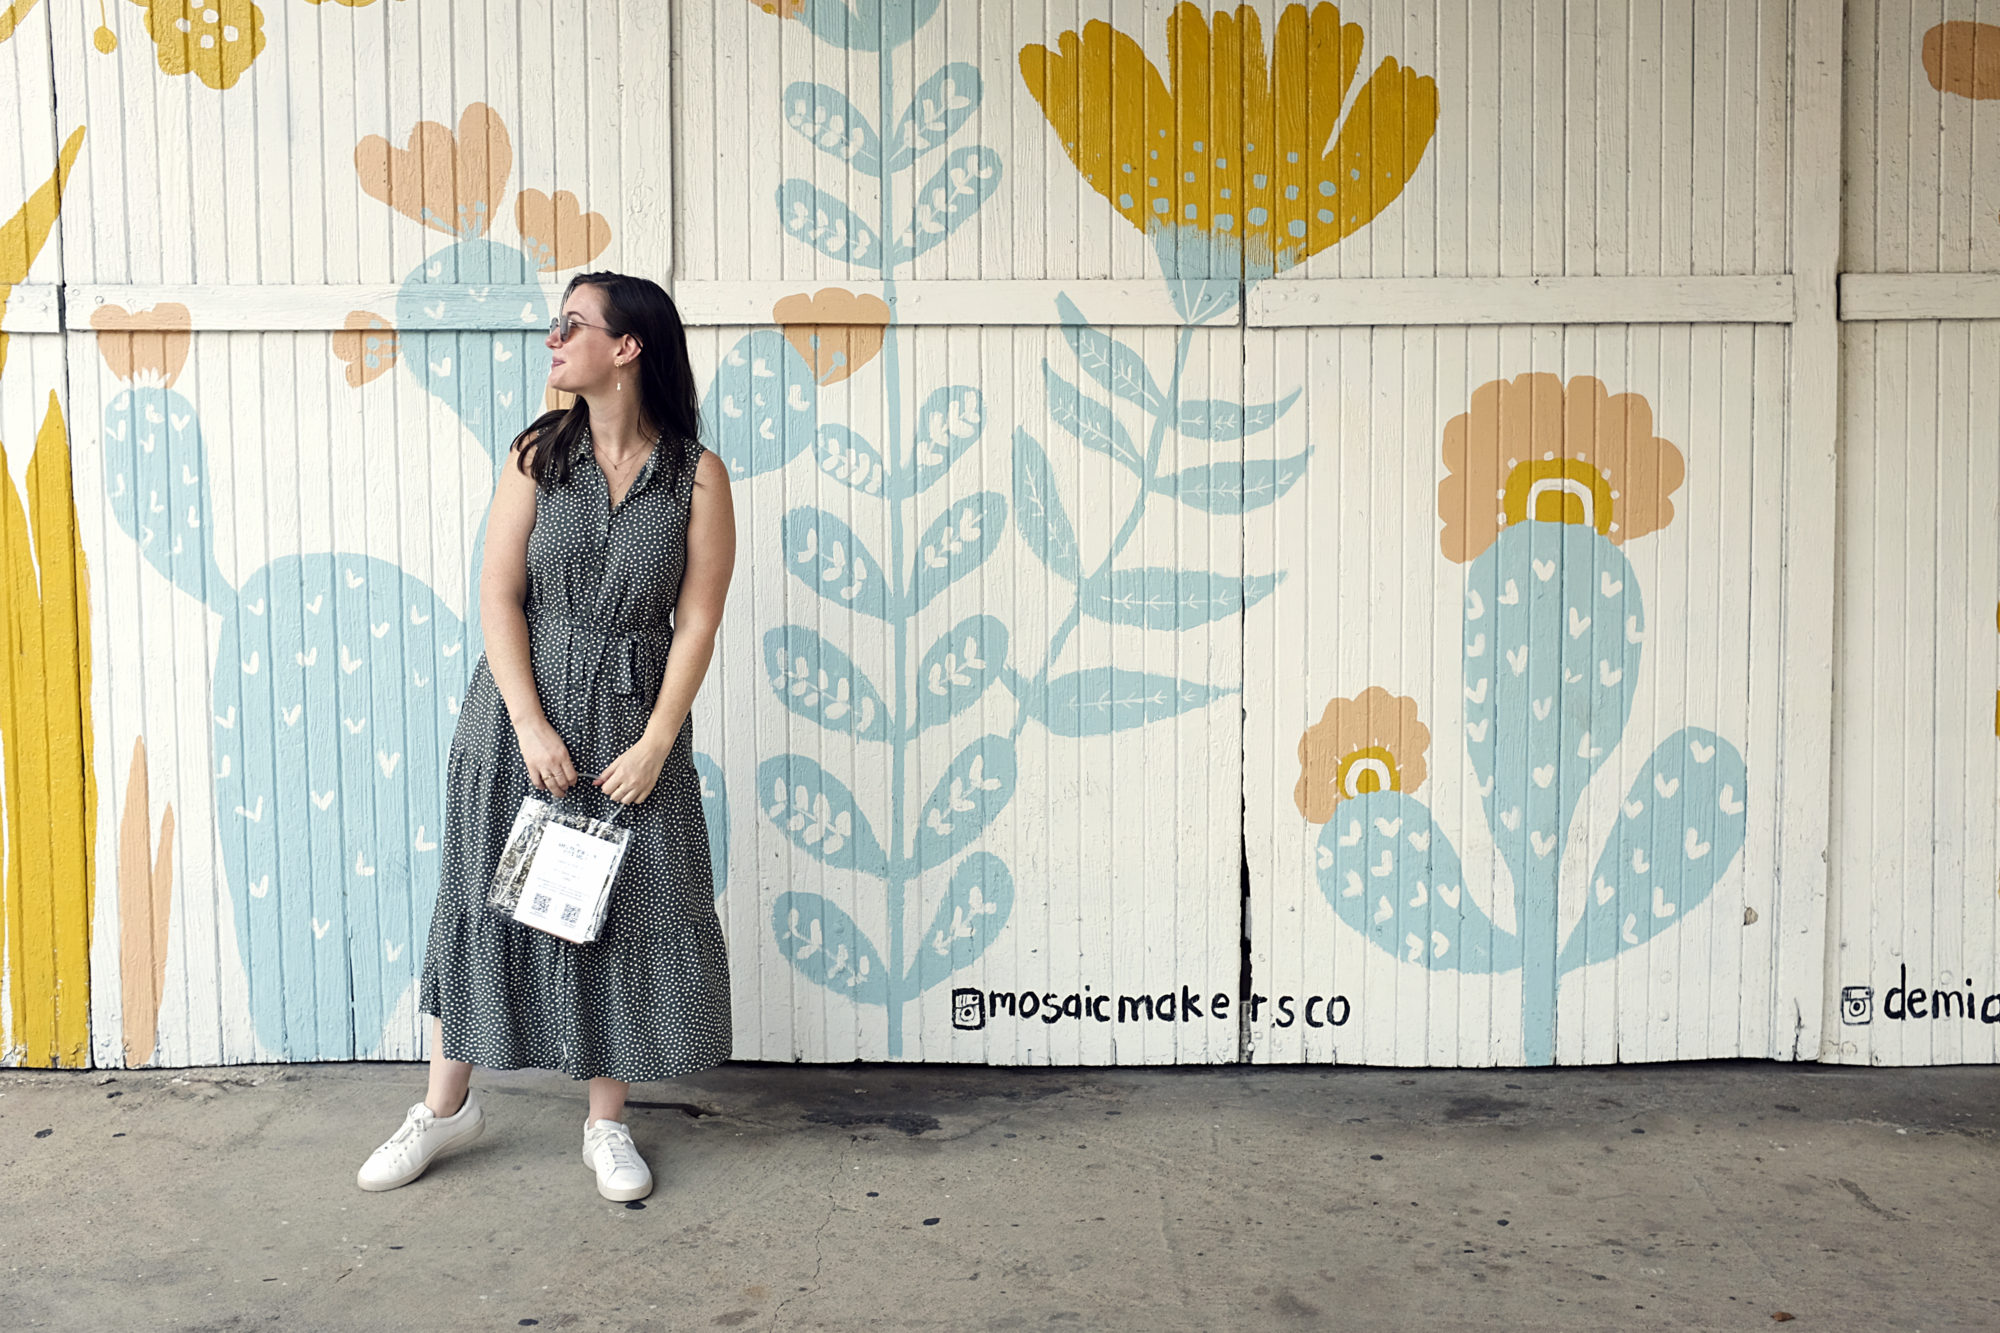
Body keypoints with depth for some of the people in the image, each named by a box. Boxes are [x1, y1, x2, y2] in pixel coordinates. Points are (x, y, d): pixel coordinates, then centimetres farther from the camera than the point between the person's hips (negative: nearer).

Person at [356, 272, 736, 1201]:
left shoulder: (697, 476, -5)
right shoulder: (539, 454, -1)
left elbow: (698, 620, -6)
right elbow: (498, 595, -4)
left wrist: (654, 744, -11)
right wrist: (532, 726, -12)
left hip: (633, 719, -1)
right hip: (520, 713, 1)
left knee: (621, 911, 5)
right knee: (485, 897, 9)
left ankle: (606, 1124, 21)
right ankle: (447, 1106, 27)